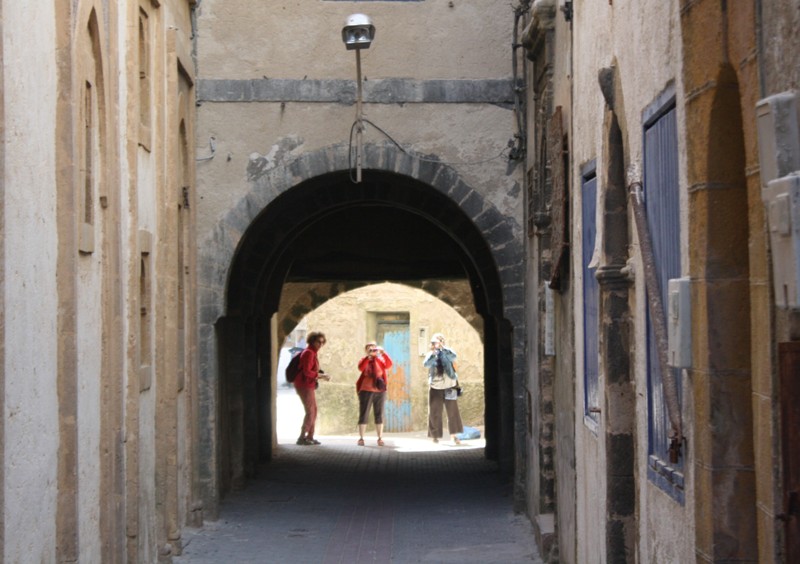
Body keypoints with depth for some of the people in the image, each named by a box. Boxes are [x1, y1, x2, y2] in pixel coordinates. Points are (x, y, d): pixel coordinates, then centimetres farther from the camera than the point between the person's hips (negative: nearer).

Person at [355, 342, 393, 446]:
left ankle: (380, 438, 8)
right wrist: (369, 356, -25)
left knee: (379, 415, 4)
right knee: (364, 415, -1)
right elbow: (361, 367, -19)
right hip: (366, 391, -2)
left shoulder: (381, 360, 9)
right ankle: (361, 438, 1)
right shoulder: (365, 360, 4)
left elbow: (389, 365, -11)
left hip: (380, 391, 2)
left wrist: (383, 353, -22)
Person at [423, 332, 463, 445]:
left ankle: (454, 436, 4)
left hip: (449, 387, -1)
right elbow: (425, 364, -15)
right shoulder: (431, 355, 3)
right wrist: (433, 353, -21)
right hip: (435, 388, 1)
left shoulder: (448, 352, 2)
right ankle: (435, 436, 8)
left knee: (453, 411, -2)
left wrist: (443, 348, -18)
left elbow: (454, 357, -18)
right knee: (435, 413, 1)